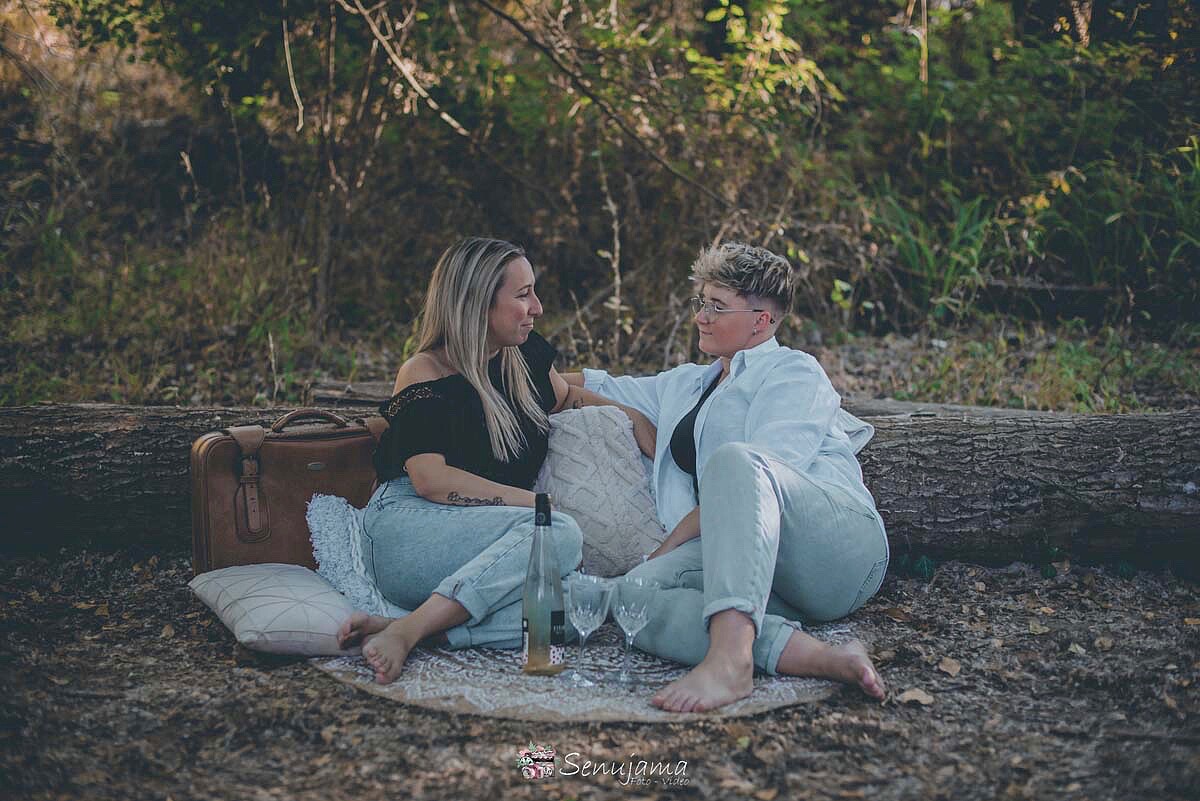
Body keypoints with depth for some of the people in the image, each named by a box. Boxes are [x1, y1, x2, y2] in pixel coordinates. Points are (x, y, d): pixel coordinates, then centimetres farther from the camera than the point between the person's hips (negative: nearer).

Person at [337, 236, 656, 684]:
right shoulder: (424, 376, -6)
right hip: (405, 533, -6)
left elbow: (566, 397, 37)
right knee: (560, 534, -32)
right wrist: (539, 502, -21)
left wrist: (633, 416, 19)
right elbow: (430, 479, -18)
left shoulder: (526, 355, 15)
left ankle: (410, 628, -32)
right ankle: (406, 632, -36)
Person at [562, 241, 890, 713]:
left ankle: (731, 658, -55)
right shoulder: (684, 386, 32)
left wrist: (672, 542, -8)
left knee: (733, 460, -35)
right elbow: (599, 387, 43)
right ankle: (820, 657, -42)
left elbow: (769, 471, -7)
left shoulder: (793, 371, 9)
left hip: (838, 540, -5)